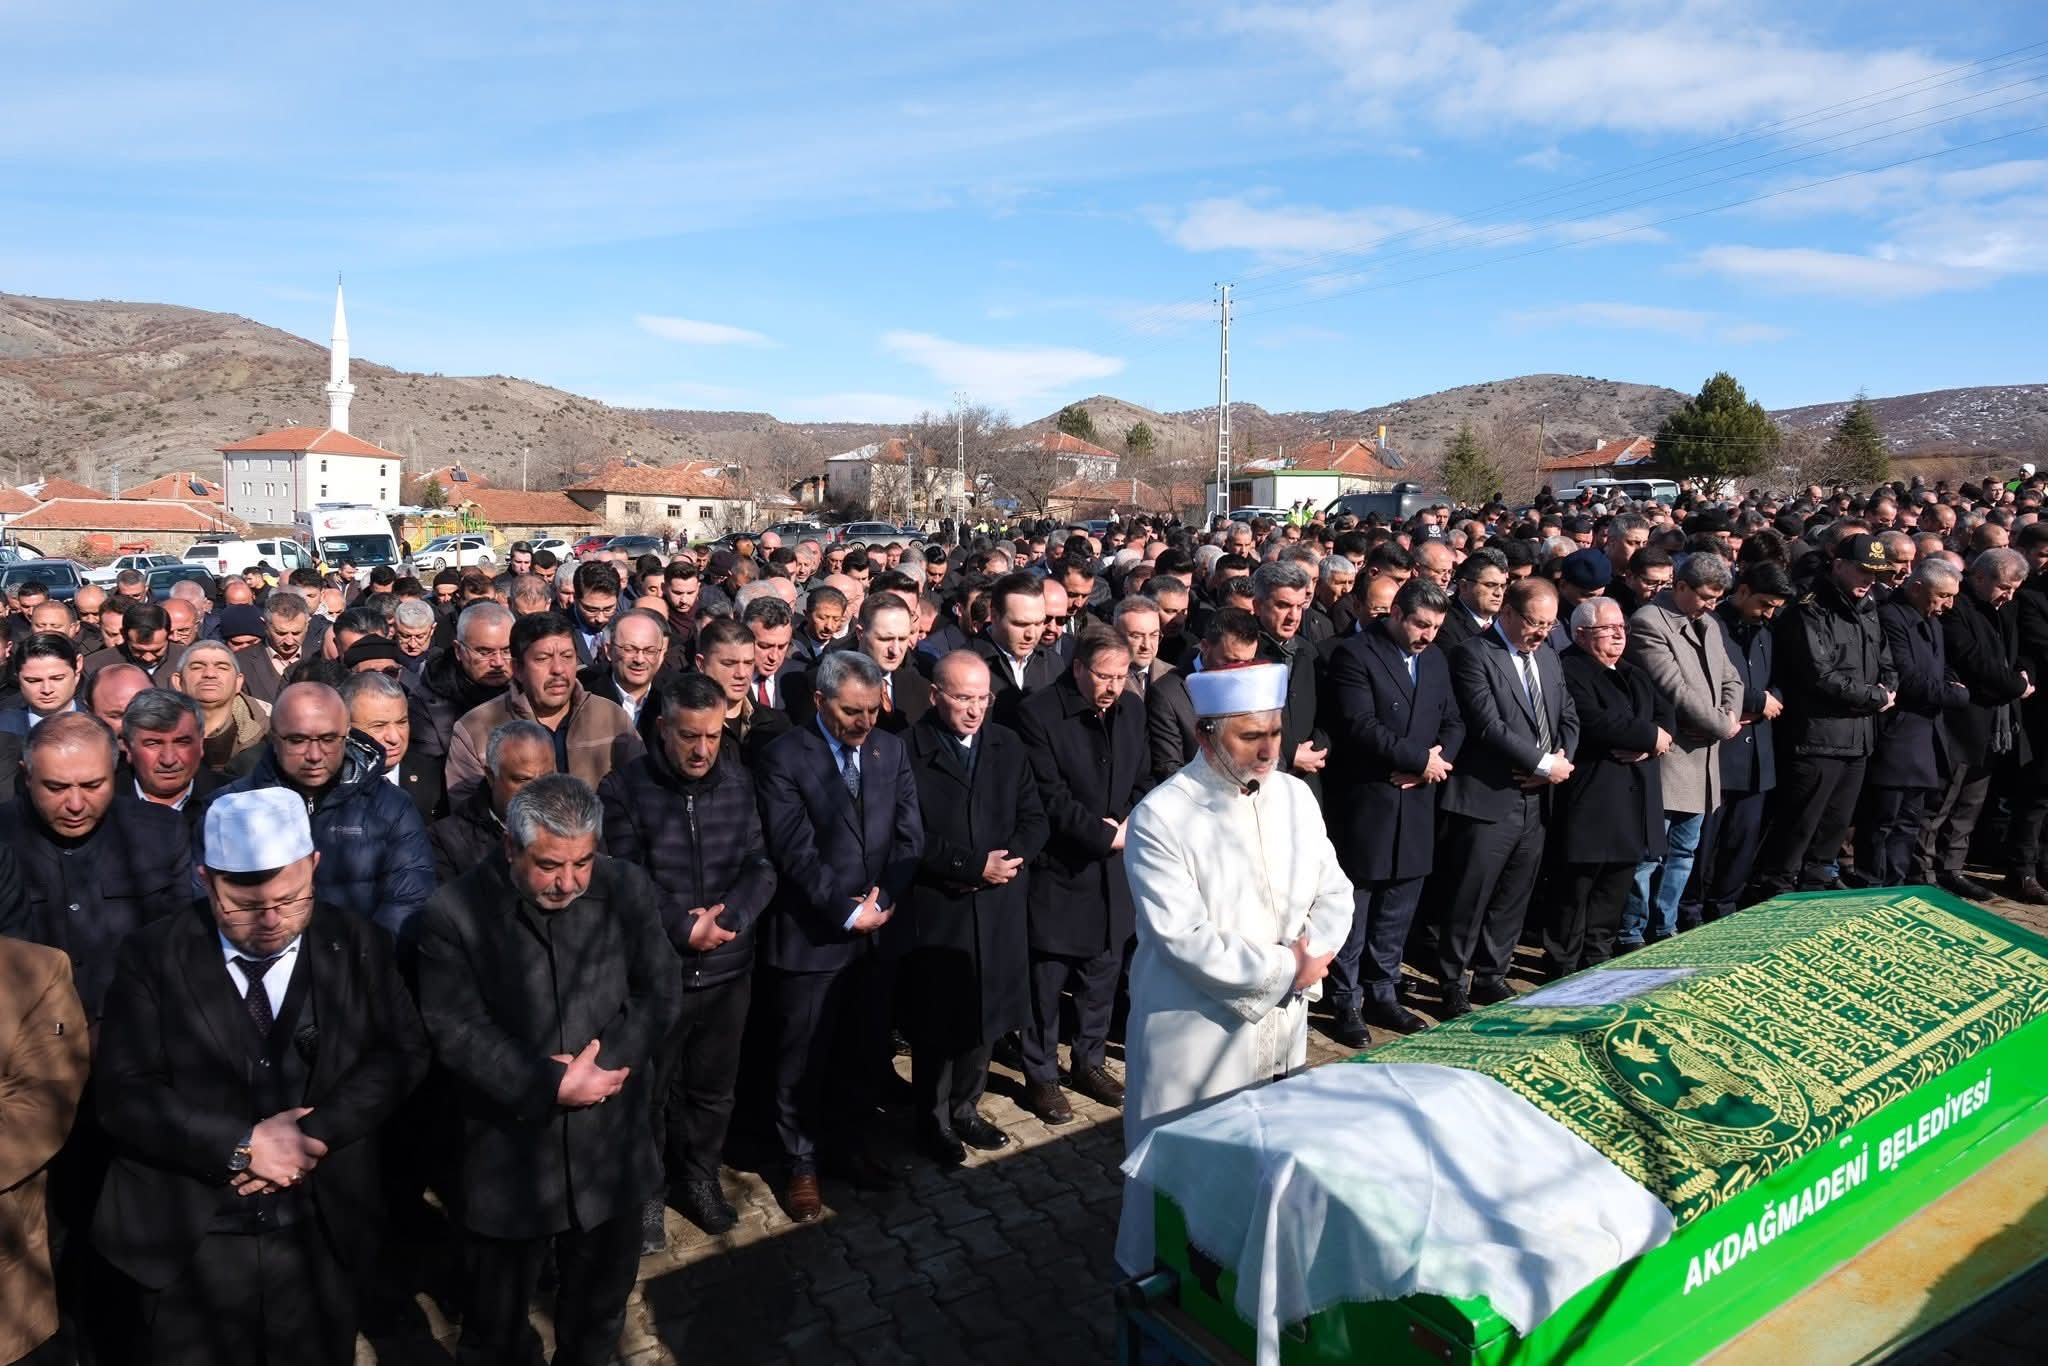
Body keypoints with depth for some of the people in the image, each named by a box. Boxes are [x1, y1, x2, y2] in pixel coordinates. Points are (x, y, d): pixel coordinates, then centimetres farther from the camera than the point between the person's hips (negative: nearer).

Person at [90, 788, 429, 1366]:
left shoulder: (356, 947, -3)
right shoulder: (153, 956, -6)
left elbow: (401, 1054, -4)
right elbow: (123, 1093, -9)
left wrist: (316, 1133, -17)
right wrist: (242, 1144, -18)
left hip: (322, 1239, 1)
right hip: (187, 1243, -1)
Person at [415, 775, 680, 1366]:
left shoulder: (628, 889, -5)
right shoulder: (454, 912, -13)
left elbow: (660, 992, -4)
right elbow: (456, 1031, -15)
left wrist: (603, 1065, -18)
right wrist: (551, 1084, -21)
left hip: (611, 1150, 2)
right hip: (506, 1157, -2)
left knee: (599, 1314, 23)